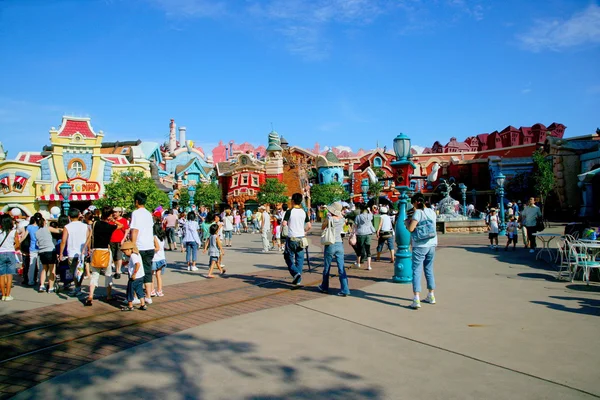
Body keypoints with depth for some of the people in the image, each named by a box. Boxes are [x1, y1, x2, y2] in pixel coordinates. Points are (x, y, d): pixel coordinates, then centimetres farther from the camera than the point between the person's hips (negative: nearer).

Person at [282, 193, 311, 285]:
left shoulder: (289, 211, -10)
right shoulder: (304, 212, 3)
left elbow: (284, 224, -17)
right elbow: (309, 226, 3)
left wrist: (282, 223, 5)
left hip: (291, 238, -4)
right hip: (301, 238, 4)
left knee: (289, 257, 10)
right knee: (299, 259, 11)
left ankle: (295, 272, -12)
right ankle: (298, 280, 13)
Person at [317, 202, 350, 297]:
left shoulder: (329, 219, -12)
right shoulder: (342, 220, 0)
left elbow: (322, 228, 4)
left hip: (330, 245, -3)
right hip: (339, 245, 3)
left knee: (326, 267, 13)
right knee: (341, 268, 2)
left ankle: (324, 287, 28)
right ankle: (344, 290, -2)